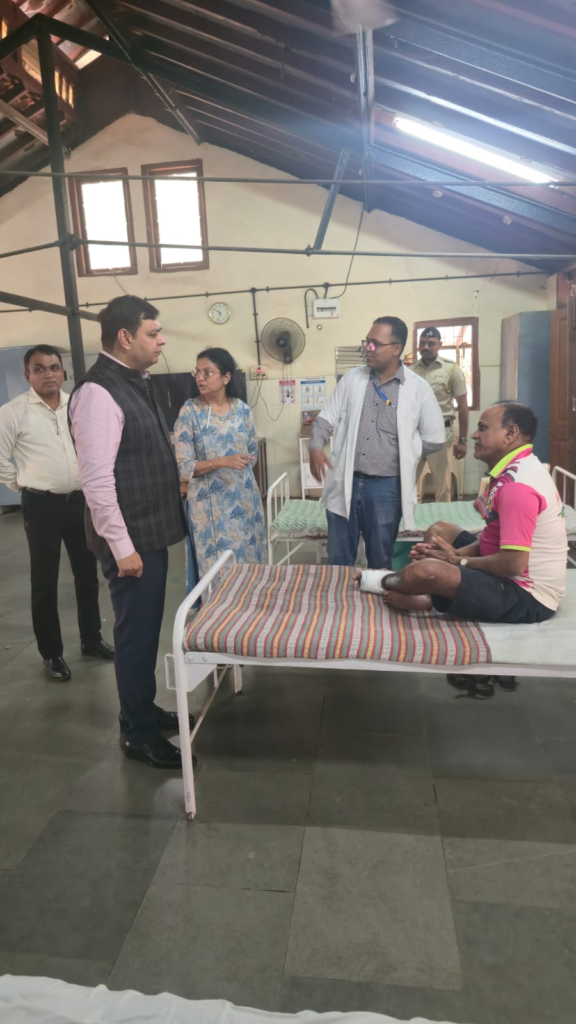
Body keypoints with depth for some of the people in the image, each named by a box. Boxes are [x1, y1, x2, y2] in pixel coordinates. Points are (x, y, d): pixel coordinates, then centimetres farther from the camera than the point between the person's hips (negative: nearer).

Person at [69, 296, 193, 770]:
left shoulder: (136, 382, 11)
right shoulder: (98, 392, -19)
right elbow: (97, 479, -23)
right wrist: (122, 546, -21)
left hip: (153, 529, 9)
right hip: (131, 536, -9)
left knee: (147, 627, 19)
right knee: (137, 631, 3)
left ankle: (144, 709, 36)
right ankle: (138, 733, 21)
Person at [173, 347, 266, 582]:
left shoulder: (242, 409, 1)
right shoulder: (190, 411, -10)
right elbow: (183, 467, -14)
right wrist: (221, 462, -24)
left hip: (245, 497, 4)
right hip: (210, 502, -4)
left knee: (250, 562, 12)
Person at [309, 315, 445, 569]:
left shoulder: (418, 389, -3)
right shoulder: (351, 379, 4)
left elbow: (435, 439, 3)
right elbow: (326, 418, 6)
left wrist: (403, 455, 3)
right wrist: (315, 447, -12)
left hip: (386, 486, -2)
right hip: (346, 482, 2)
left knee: (380, 560, 12)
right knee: (338, 559, 11)